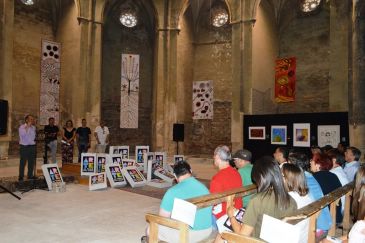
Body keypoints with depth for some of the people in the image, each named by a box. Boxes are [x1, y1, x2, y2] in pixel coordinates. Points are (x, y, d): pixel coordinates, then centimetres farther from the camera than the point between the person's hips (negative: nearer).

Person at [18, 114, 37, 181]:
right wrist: (28, 126, -21)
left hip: (32, 147, 5)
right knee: (23, 163, 2)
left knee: (31, 163, 10)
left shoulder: (33, 127, 11)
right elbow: (22, 134, -24)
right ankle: (21, 177, 11)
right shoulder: (22, 127, -4)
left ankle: (30, 176, 21)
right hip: (24, 147, -5)